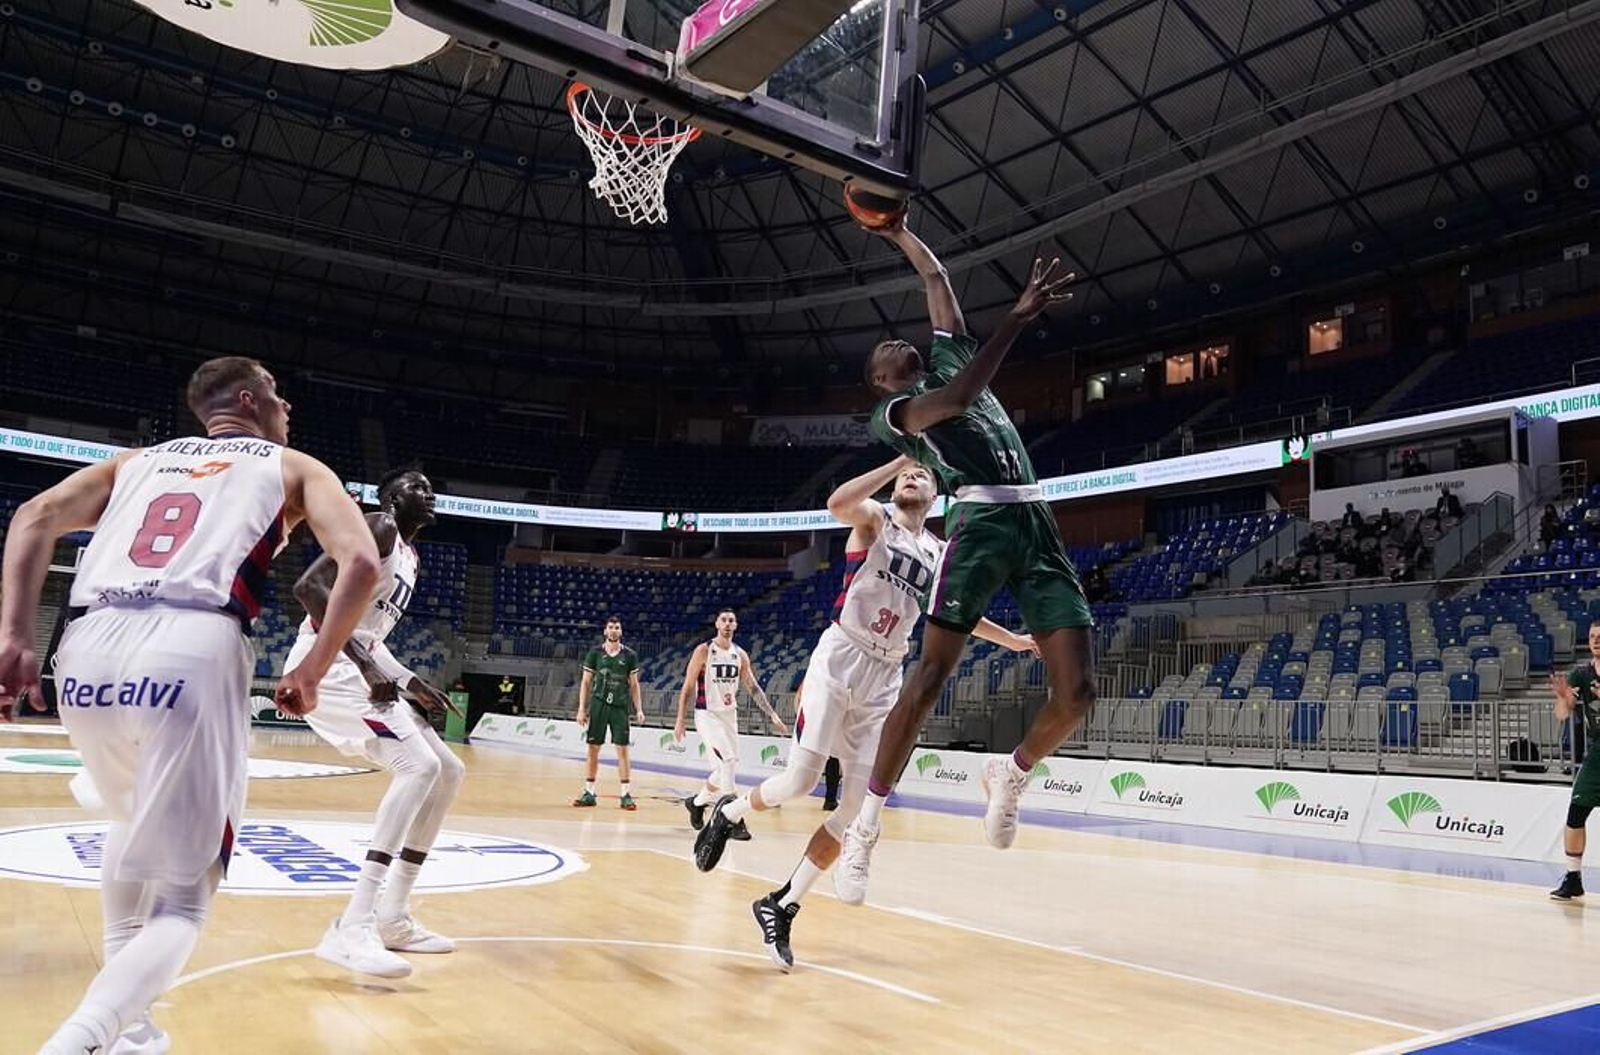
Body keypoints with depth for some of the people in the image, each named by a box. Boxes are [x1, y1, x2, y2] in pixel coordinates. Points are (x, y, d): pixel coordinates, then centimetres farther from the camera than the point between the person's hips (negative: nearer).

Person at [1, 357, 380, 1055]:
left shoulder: (138, 460, 31)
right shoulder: (295, 468, 21)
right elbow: (360, 563, 4)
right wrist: (311, 674, 11)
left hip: (89, 650, 4)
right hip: (194, 652, -4)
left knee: (134, 824, 33)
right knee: (180, 901, 7)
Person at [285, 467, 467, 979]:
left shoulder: (411, 557, 21)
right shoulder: (379, 528, -9)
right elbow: (309, 585, -23)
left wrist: (412, 683, 14)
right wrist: (365, 663, -27)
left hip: (353, 666, 10)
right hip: (326, 664, -10)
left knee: (448, 773, 9)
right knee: (419, 764, -25)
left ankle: (392, 917, 13)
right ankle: (351, 928, -28)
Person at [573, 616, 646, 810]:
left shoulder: (630, 655, 3)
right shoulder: (595, 653, 2)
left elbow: (634, 685, 6)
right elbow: (586, 682, 4)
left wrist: (639, 710, -2)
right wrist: (581, 709, -2)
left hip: (620, 707, 0)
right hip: (598, 705, 1)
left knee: (622, 750, -3)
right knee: (593, 750, 4)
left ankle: (626, 795, 1)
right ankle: (589, 793, 14)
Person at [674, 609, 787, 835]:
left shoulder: (740, 655, 5)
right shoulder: (704, 651, -9)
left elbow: (753, 688, 7)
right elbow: (688, 687, -7)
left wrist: (772, 715, -1)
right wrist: (680, 720, -12)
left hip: (729, 715, 6)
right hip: (707, 714, -6)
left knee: (726, 767, 10)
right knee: (727, 762, -18)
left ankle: (697, 802, 34)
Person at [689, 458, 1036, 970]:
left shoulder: (939, 553, 16)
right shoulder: (876, 517, 1)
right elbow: (837, 504, -23)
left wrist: (1013, 640, 33)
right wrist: (901, 459, -21)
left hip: (884, 678, 5)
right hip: (841, 658, -5)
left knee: (858, 804, -2)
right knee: (800, 780, -14)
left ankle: (780, 907, 9)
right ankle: (728, 812, 19)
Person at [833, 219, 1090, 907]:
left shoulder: (947, 355, 29)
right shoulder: (892, 410, 9)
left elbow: (937, 280, 37)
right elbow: (955, 400, -11)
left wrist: (898, 233, 48)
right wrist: (1017, 317, -13)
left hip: (1037, 522, 5)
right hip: (980, 521, -5)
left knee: (1076, 692, -5)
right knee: (931, 675, -14)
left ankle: (1011, 773, 22)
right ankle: (866, 826, -3)